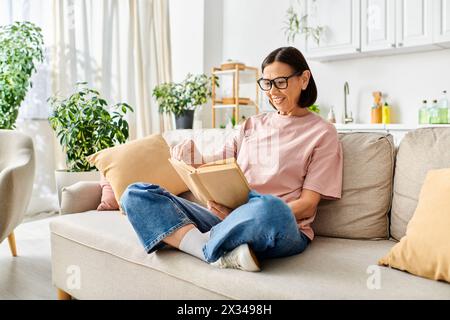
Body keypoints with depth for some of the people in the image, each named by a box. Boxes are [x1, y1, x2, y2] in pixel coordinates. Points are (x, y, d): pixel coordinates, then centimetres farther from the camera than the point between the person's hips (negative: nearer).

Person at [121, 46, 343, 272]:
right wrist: (192, 160, -8)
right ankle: (224, 256, -25)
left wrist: (242, 216, -13)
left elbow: (307, 205, -2)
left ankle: (207, 248, -14)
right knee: (135, 194, -10)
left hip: (283, 229, -4)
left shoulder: (322, 133, 7)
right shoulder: (252, 124, 22)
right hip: (225, 218, 5)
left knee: (269, 208, -42)